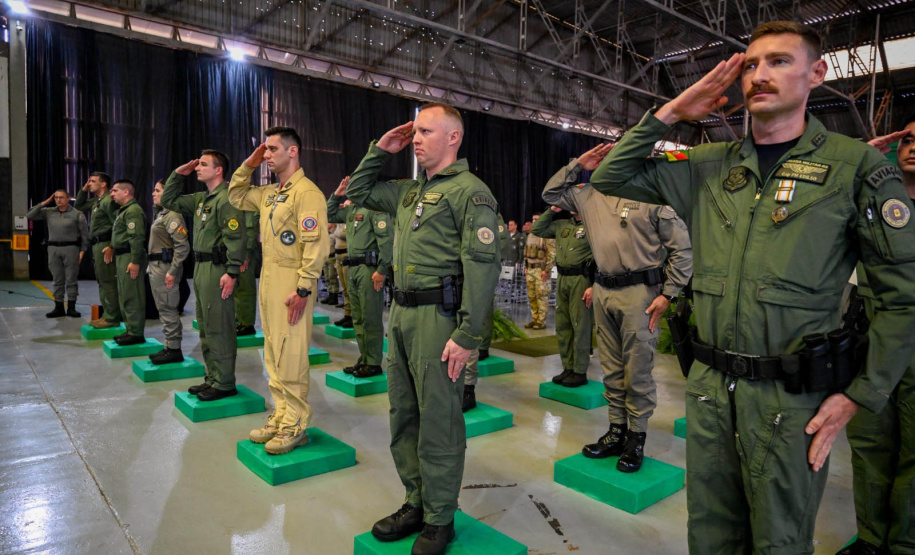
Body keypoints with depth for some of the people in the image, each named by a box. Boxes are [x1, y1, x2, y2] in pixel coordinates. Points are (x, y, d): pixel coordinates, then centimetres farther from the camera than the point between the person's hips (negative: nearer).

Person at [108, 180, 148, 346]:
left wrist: (135, 261, -27)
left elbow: (137, 238, -23)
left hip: (130, 258, -11)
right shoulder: (124, 210, 20)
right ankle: (131, 330, 23)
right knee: (124, 296, 15)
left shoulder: (133, 211, -14)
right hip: (122, 257, 11)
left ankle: (136, 334, -4)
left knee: (132, 297, -8)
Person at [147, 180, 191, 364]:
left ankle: (174, 350, 1)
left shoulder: (172, 216, -15)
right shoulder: (161, 214, 16)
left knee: (168, 309, -6)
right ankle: (170, 347, 21)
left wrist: (172, 271, -23)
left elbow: (183, 246, -22)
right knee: (163, 309, 14)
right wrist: (151, 266, 17)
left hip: (165, 267, -10)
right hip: (156, 266, 10)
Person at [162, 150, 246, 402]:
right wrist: (178, 174, 17)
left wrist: (232, 272, -25)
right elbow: (168, 200, 28)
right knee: (205, 327, 15)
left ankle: (224, 384, 5)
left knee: (219, 329, -5)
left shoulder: (226, 198, -13)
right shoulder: (201, 199, 17)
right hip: (201, 268, 11)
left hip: (217, 270, -10)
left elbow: (236, 237, -21)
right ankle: (212, 378, 25)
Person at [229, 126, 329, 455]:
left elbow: (316, 245, -19)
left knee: (290, 356, -5)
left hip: (292, 283, -10)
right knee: (273, 354, 14)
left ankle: (295, 427, 6)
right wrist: (248, 166, 18)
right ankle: (280, 417, 25)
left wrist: (303, 290, -22)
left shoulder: (306, 192, -13)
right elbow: (236, 197, 33)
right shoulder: (269, 194, 16)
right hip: (268, 278, 10)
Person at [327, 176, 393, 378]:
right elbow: (330, 215, 30)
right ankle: (364, 359, 23)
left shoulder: (375, 207, -9)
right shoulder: (351, 209, 18)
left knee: (371, 319, -4)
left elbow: (386, 239, -17)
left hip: (369, 269, -9)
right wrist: (337, 195, 15)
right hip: (353, 269, 9)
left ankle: (373, 364, 5)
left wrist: (382, 270, -21)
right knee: (358, 319, 14)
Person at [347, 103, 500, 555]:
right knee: (403, 417, 16)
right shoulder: (409, 191, 17)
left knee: (437, 424, 2)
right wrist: (379, 150, 16)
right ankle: (417, 504, 32)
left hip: (436, 315, -8)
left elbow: (482, 266, -17)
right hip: (401, 313, 9)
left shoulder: (469, 190, -9)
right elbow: (358, 192, 30)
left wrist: (467, 336, -21)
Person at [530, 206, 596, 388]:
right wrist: (551, 211, 8)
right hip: (562, 279, 7)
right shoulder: (562, 225, 13)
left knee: (580, 326, -2)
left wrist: (594, 286, -19)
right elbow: (537, 230, 17)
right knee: (562, 325, 11)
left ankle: (580, 372, 7)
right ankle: (568, 368, 21)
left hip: (581, 280, -7)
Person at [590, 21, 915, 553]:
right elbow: (609, 178, 6)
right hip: (710, 386, 4)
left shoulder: (856, 165, -6)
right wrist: (670, 113, -2)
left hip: (790, 396, -3)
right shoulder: (709, 165, 6)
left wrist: (861, 395, -7)